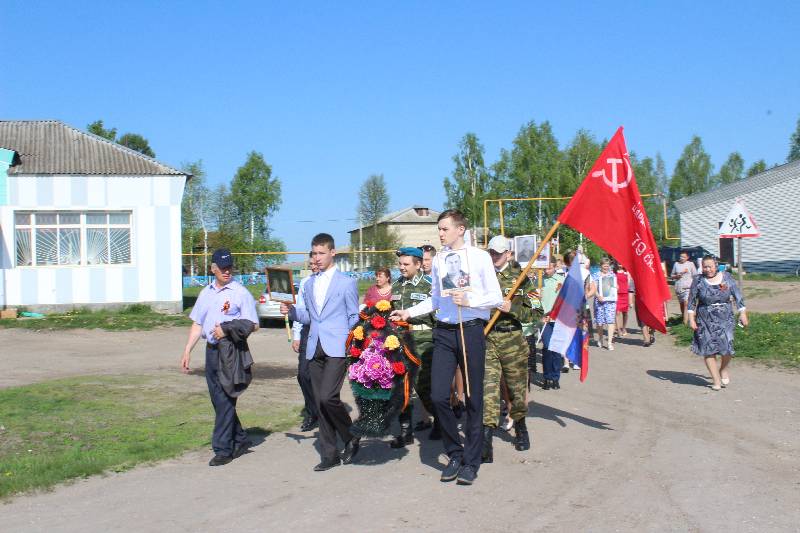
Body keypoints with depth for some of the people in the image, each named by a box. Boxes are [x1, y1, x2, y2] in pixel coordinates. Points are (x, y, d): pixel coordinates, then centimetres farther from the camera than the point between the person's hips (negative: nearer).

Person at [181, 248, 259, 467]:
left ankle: (223, 449, -1)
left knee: (225, 400, -7)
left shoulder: (240, 293, -5)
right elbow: (197, 324, 16)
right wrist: (187, 351, 9)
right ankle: (240, 440, 26)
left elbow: (252, 325, -8)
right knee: (218, 400, 12)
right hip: (211, 350, 7)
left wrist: (227, 330, -17)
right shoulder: (206, 293, 14)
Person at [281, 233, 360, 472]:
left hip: (337, 349, -6)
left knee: (328, 397, -19)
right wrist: (291, 311, 3)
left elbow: (354, 317, 4)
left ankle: (351, 438, 5)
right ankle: (329, 454, 14)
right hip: (315, 350, 6)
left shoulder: (346, 283, 1)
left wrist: (350, 344, -7)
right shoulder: (309, 284, 17)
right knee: (320, 402, 6)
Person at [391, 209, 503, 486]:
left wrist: (469, 300, -18)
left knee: (474, 398, 4)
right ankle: (454, 453, 17)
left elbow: (496, 297, -3)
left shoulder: (480, 257, -3)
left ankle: (471, 462, 17)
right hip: (444, 332, 3)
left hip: (471, 330, -3)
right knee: (438, 396, -4)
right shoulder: (438, 261, 9)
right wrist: (410, 312, 10)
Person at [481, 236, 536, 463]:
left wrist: (512, 308, -14)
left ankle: (520, 428, 37)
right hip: (486, 339, 0)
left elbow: (531, 313, 3)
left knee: (516, 387, 11)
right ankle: (486, 441, -15)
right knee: (488, 386, -12)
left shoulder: (519, 277, 6)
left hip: (513, 340, 1)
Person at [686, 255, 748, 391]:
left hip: (725, 319, 0)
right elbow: (691, 301, 4)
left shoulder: (726, 277, 2)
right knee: (708, 349, -3)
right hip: (705, 321, 0)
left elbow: (738, 296, 7)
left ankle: (724, 370, 20)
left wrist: (743, 313, 3)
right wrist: (691, 319, -2)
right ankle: (716, 380, 7)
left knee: (726, 346, -10)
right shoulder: (698, 281, 0)